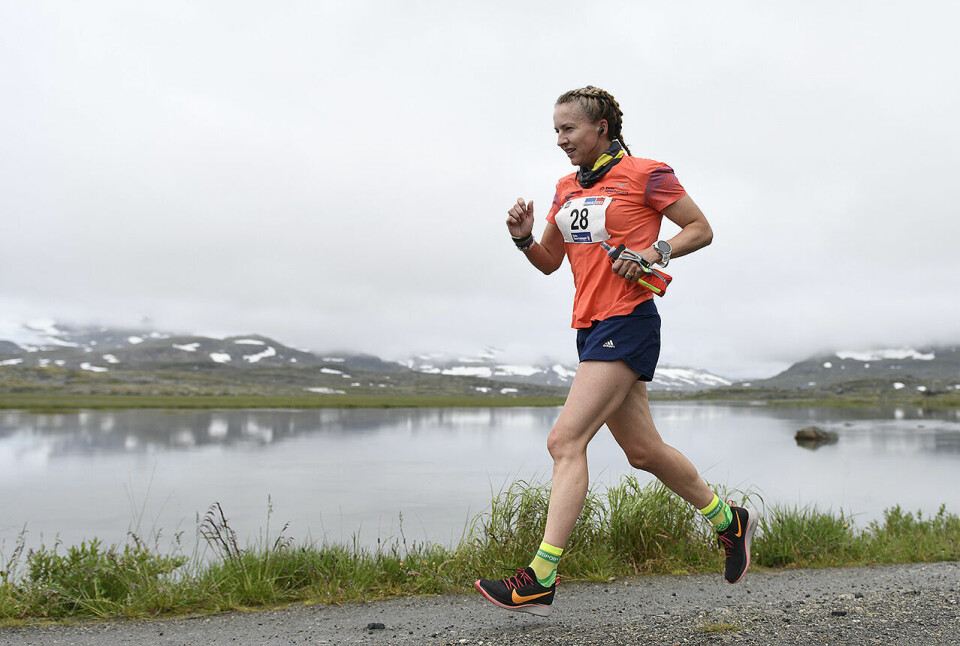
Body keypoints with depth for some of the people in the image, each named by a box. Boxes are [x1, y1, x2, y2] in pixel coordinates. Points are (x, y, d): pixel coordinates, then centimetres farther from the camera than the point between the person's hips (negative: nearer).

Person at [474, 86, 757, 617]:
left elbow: (701, 229, 1)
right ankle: (729, 520, 34)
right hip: (591, 328, 8)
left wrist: (654, 253, -15)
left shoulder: (645, 174, -3)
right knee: (643, 451, 14)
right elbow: (549, 262, 20)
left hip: (628, 323, -8)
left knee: (566, 440, -16)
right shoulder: (567, 188, 17)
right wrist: (523, 238, 0)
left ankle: (540, 579, -13)